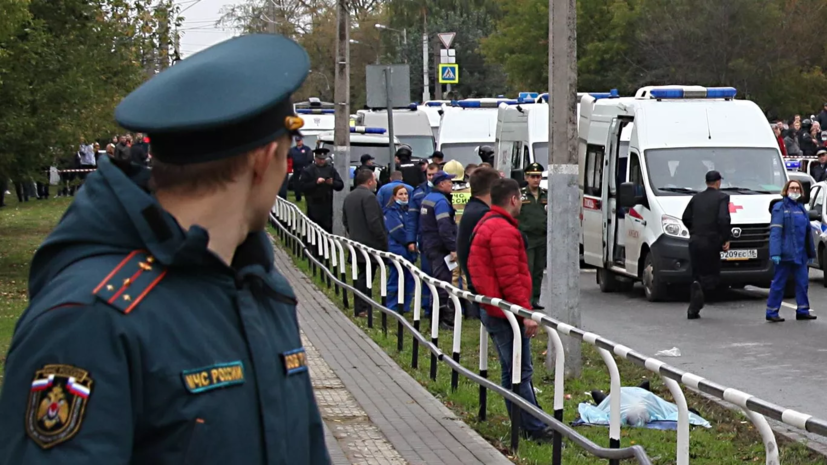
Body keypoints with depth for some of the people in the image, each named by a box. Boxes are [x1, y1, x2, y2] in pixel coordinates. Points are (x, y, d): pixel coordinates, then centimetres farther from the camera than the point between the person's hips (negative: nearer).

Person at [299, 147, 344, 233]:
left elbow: (340, 185, 9)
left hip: (327, 206, 3)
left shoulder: (331, 169, 9)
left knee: (328, 229, 5)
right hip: (314, 206, -3)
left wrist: (332, 183, -12)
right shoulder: (308, 171, -1)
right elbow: (302, 186, -9)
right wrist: (316, 182, -20)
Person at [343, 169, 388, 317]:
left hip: (356, 243, 9)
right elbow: (374, 222, -22)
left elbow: (345, 220, 18)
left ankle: (362, 306, 20)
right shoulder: (368, 197, -18)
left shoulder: (349, 197, 11)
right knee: (366, 276, -4)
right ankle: (362, 309, -3)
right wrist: (384, 241, -15)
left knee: (362, 274, 16)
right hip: (370, 244, -9)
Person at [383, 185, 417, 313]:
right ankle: (392, 307, 0)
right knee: (396, 280, -6)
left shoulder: (407, 210, 16)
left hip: (408, 250, 8)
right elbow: (397, 231, -16)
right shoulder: (391, 211, -8)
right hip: (397, 250, -8)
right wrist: (408, 242, -9)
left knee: (409, 279, 8)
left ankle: (405, 307, 15)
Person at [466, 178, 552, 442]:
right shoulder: (503, 230, -18)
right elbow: (510, 278, -23)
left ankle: (526, 425, 20)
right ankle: (535, 429, -6)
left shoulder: (486, 225, 17)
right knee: (520, 373, -8)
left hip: (493, 310, 11)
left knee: (512, 371, 14)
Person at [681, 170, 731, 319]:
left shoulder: (696, 198, 11)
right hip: (711, 242, -5)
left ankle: (693, 310, 9)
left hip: (695, 241, 5)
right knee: (712, 276, 4)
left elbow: (686, 218, 11)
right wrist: (726, 239, -9)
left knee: (697, 276, 14)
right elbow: (723, 219, -17)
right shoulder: (722, 197, -5)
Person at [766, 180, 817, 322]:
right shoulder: (780, 207, -5)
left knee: (802, 282, 8)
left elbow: (807, 232, 21)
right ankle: (771, 312, 2)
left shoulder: (801, 209, 15)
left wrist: (811, 253, 19)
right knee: (779, 283, -3)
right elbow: (775, 231, -14)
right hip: (785, 254, -7)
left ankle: (802, 310, 16)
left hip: (800, 254, 7)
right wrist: (775, 253, -23)